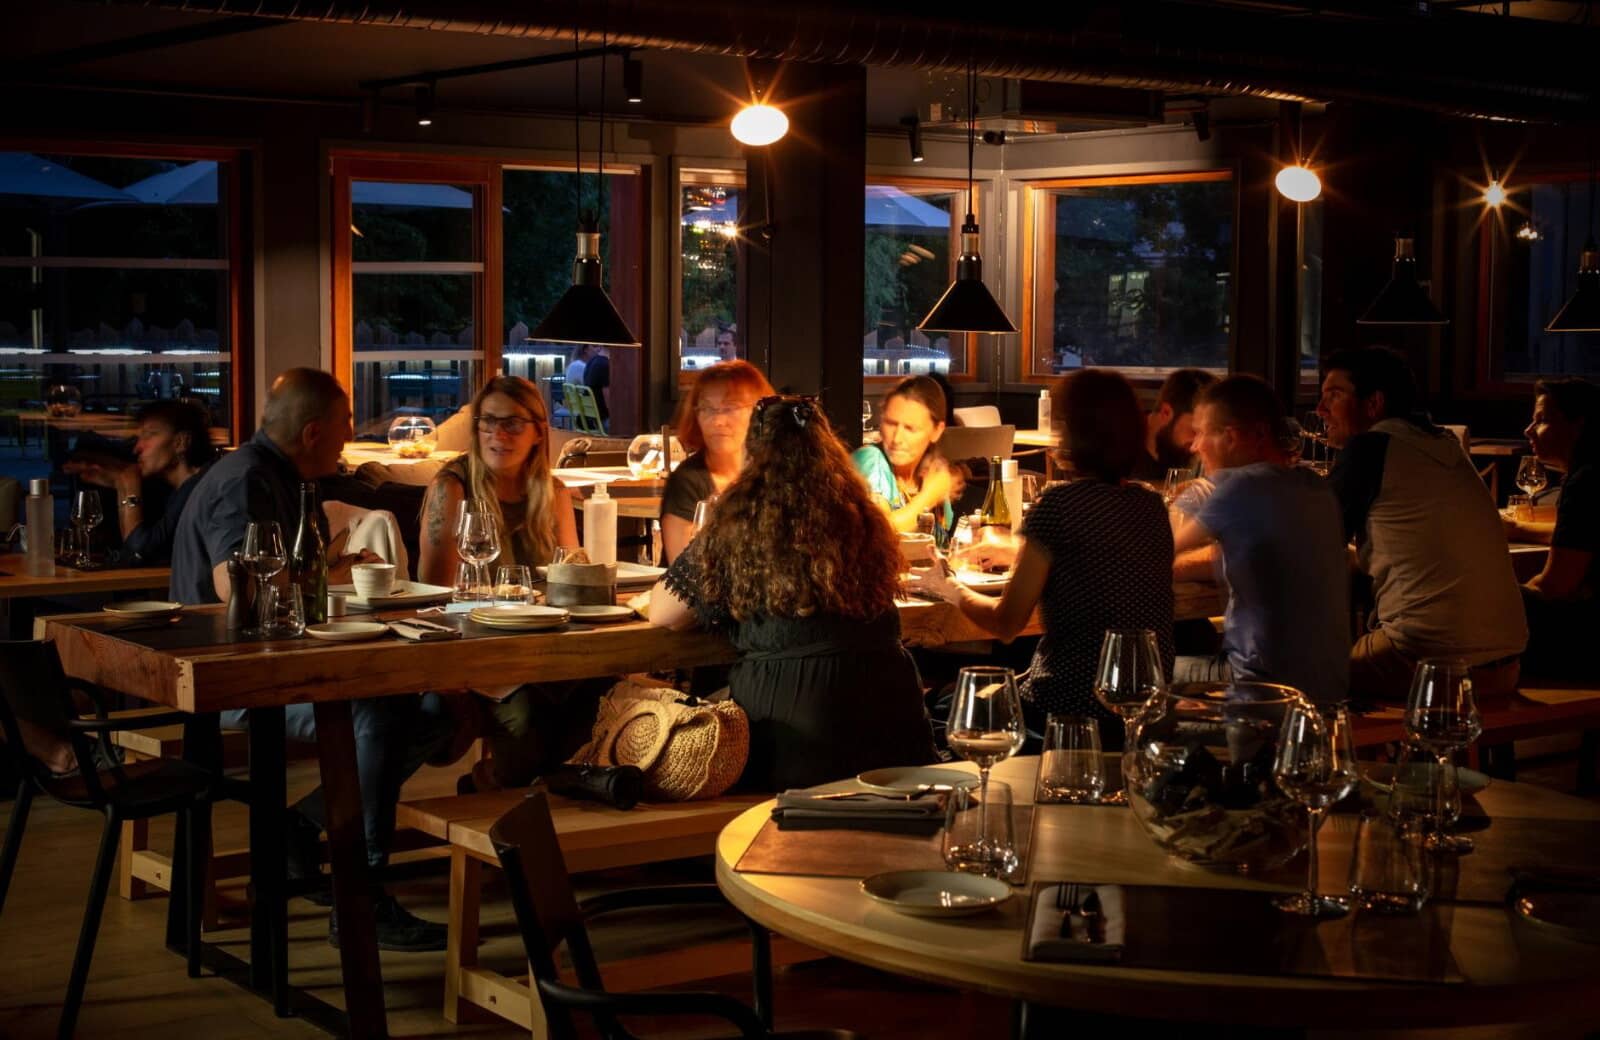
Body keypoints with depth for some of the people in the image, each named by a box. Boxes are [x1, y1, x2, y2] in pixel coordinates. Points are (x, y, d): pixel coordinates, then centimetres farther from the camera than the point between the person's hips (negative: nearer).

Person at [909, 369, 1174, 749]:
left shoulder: (1059, 504, -15)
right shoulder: (1153, 507, 5)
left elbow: (1007, 623, -11)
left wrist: (950, 590, 8)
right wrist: (1015, 551, 35)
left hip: (1073, 712, -7)